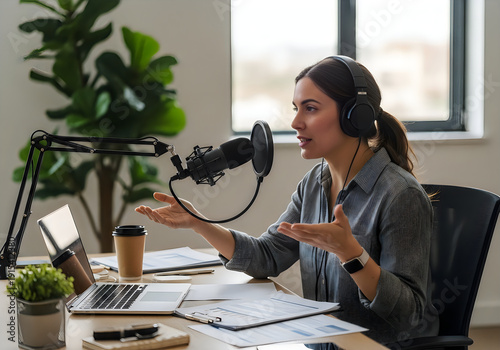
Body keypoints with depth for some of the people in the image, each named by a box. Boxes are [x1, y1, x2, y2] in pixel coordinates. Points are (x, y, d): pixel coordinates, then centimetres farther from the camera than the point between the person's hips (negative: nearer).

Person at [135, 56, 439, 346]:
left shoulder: (401, 196, -18)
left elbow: (409, 313, -19)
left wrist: (349, 252, -32)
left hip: (386, 345, -6)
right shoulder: (315, 182, 7)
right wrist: (198, 223, -4)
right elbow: (267, 257, 7)